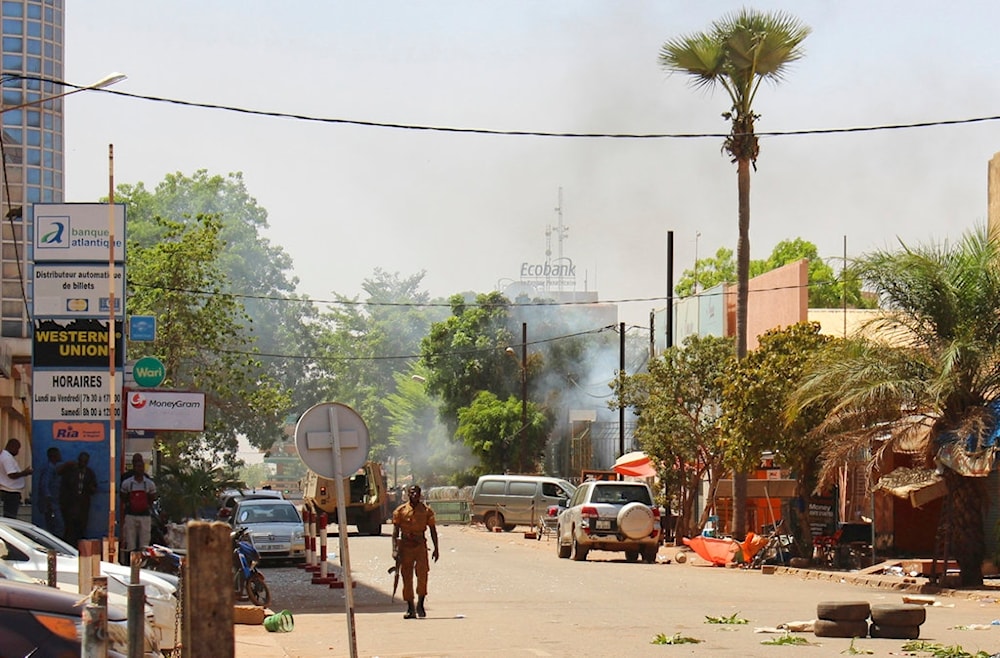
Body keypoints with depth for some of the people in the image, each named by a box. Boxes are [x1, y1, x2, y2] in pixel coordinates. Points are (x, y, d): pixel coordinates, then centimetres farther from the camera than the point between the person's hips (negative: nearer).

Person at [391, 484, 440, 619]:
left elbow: (433, 530, 10)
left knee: (422, 575, -13)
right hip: (405, 546, 0)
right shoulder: (400, 511, 3)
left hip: (420, 545, 0)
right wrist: (395, 550, -5)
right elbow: (395, 532, 4)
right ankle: (410, 609, 8)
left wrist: (436, 549, 6)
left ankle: (420, 604, 0)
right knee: (407, 578, 2)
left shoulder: (426, 511, 5)